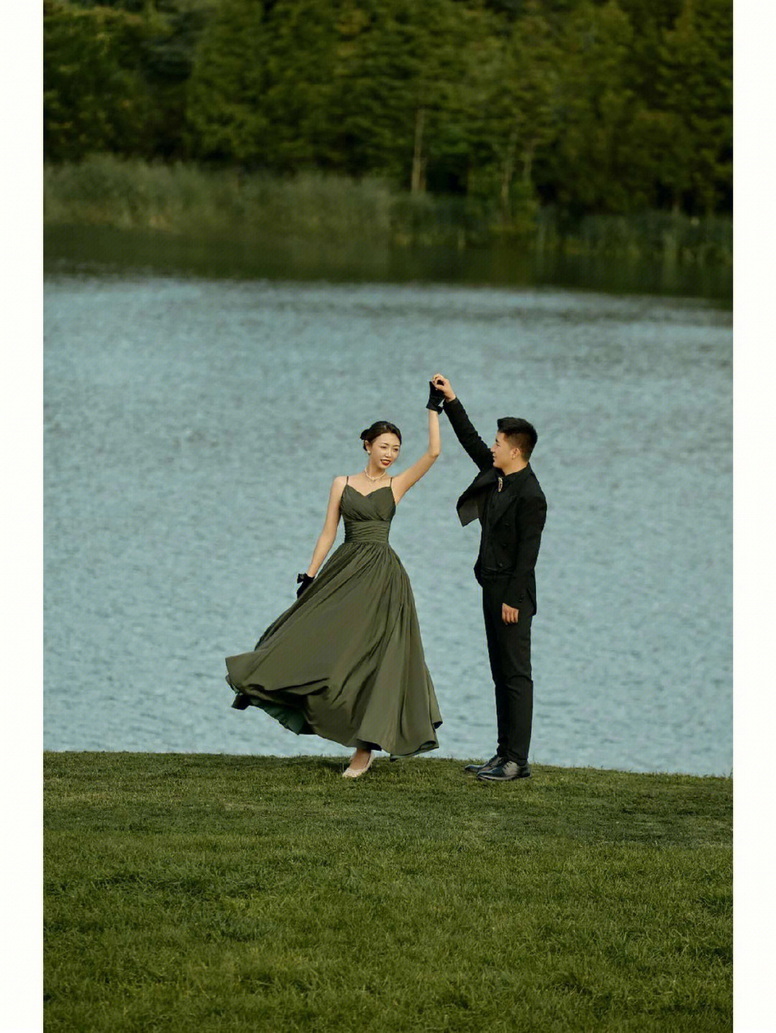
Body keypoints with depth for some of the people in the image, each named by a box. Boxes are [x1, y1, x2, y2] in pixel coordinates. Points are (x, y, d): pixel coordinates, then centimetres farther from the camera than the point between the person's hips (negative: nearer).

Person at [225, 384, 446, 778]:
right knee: (317, 641, -4)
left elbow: (433, 452, -6)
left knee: (373, 655, -3)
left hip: (381, 577, -2)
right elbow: (328, 533, 7)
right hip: (344, 571, 2)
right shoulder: (343, 484, 9)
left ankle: (366, 748, 1)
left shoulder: (397, 485, 5)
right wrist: (309, 576, 2)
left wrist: (433, 409, -7)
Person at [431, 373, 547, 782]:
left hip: (512, 594, -10)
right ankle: (505, 755, 15)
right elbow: (471, 441, 21)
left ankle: (517, 760, -7)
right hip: (493, 587, 10)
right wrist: (451, 402, 17)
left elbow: (527, 552, -19)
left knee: (516, 675, -8)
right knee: (502, 675, 11)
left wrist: (513, 599, -21)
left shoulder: (529, 496, -17)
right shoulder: (496, 475, 8)